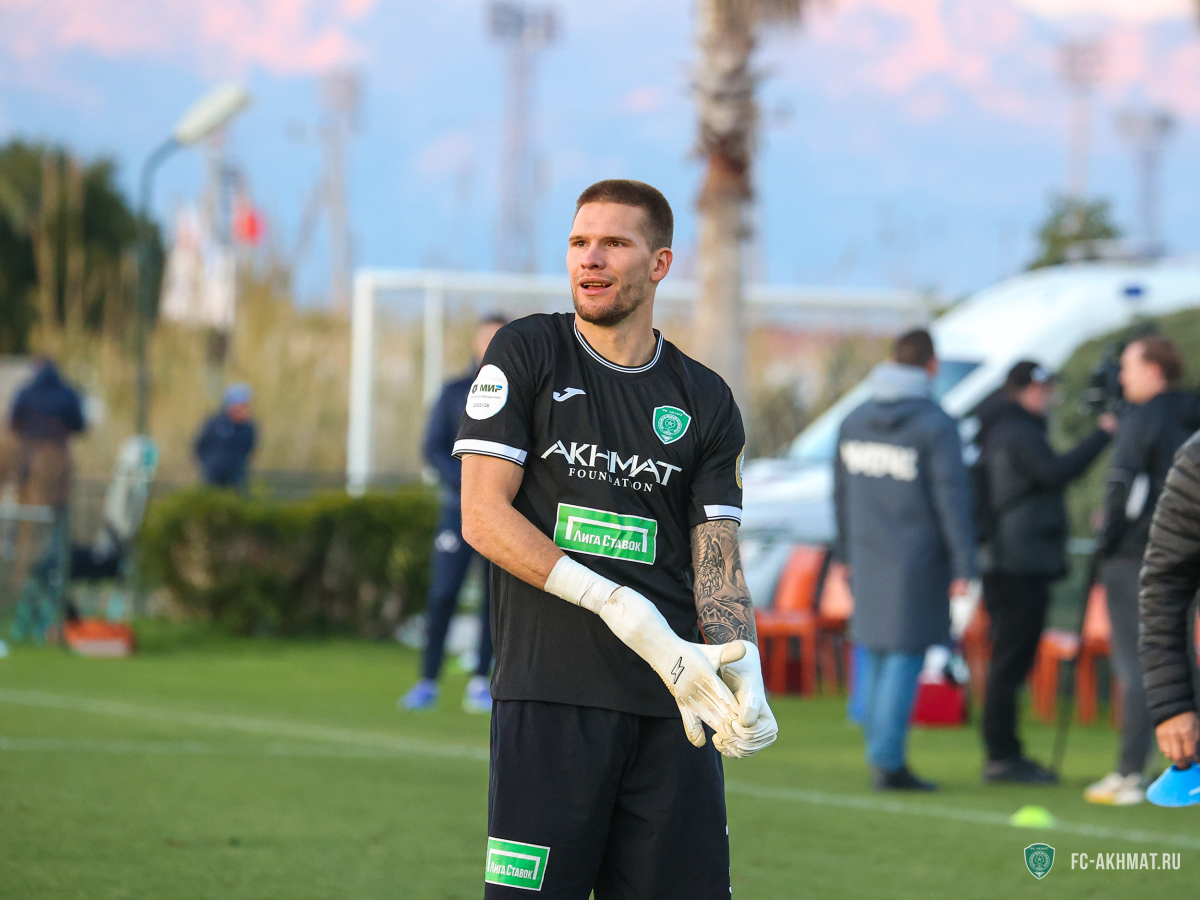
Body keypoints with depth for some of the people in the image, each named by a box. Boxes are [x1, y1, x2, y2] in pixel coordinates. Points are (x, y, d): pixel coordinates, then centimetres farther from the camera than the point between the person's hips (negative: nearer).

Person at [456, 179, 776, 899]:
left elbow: (717, 561, 9)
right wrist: (622, 611, -13)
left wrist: (740, 665, -14)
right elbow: (484, 517, -4)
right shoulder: (527, 355, 6)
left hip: (673, 704, 3)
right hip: (548, 692, -3)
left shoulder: (706, 402, 13)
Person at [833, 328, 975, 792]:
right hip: (916, 561, -6)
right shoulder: (936, 425, -10)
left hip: (869, 558, 6)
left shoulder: (855, 421, 8)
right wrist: (963, 565, -11)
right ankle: (887, 761, -7)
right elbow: (952, 498, -13)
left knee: (874, 656, 14)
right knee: (905, 656, -4)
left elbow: (842, 493, 16)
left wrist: (846, 553, 25)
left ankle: (881, 754, 18)